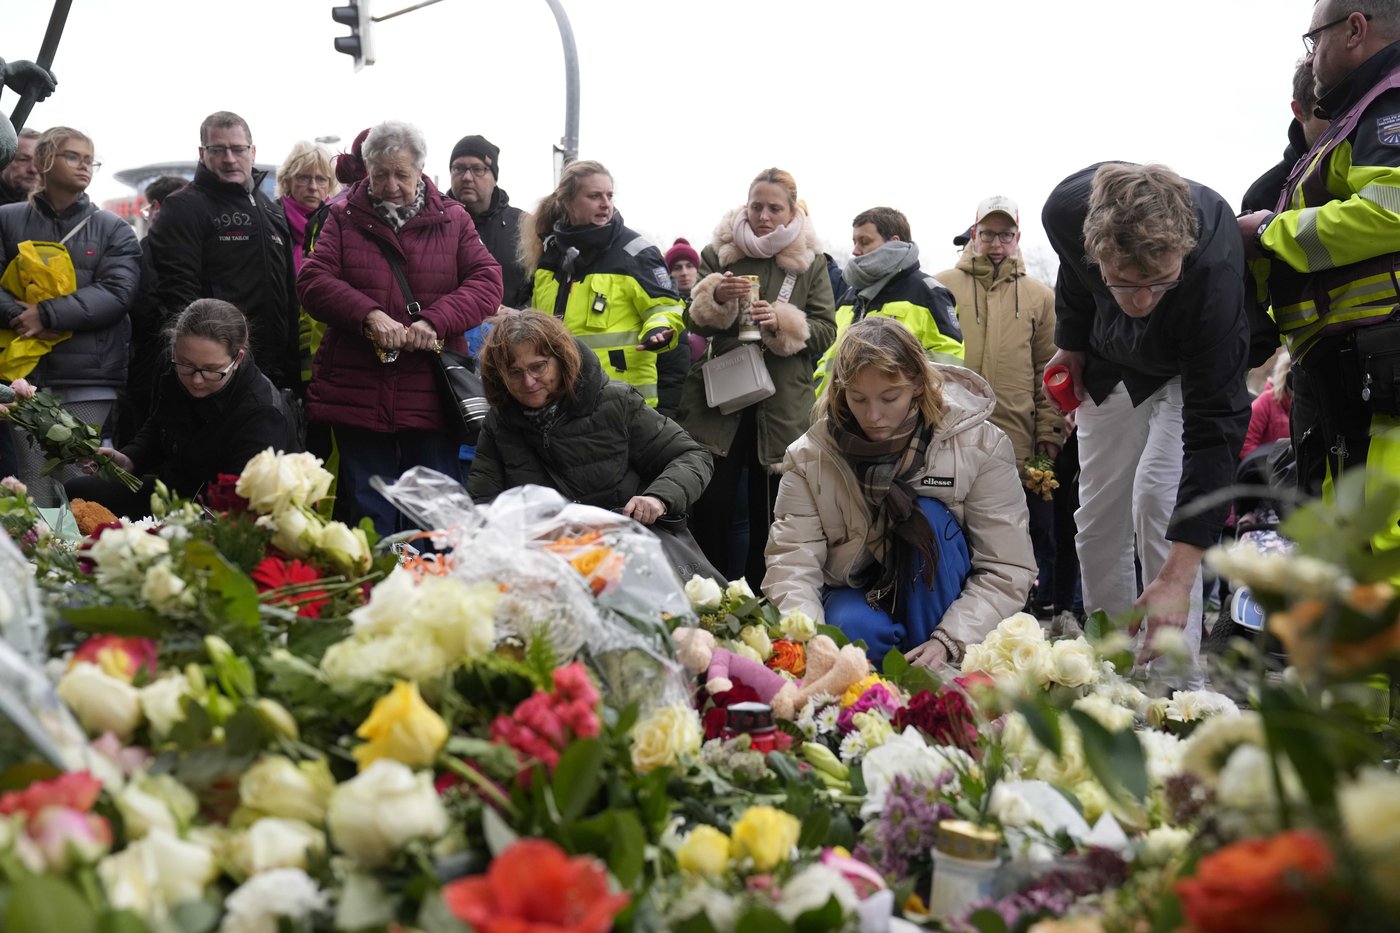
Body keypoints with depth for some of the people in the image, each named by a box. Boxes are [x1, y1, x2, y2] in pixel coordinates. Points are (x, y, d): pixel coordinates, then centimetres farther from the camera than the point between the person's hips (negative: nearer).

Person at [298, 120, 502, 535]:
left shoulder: (452, 220, 8)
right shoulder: (344, 218, 8)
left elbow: (487, 281, -2)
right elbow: (313, 281, -3)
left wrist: (435, 320, -19)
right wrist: (369, 315, -20)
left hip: (430, 400, 0)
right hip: (358, 394, 0)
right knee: (367, 514, 8)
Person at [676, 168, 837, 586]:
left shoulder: (811, 262, 5)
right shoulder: (719, 251, 6)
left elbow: (826, 331, 0)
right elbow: (695, 320, 3)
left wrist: (783, 322, -18)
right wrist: (716, 296, -18)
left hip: (783, 406, 0)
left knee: (768, 512, 6)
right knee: (711, 505, 0)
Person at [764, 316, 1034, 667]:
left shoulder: (980, 444, -14)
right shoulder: (810, 457, -11)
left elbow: (1006, 571, -15)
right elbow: (790, 563, -18)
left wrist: (949, 642, -29)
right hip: (856, 595, -1)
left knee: (928, 516, -28)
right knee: (850, 628, -35)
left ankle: (933, 677, -20)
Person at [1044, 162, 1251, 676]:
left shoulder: (1213, 272, -44)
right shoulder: (1068, 208, -34)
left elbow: (1214, 428, -44)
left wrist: (1178, 576, -50)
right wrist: (1071, 342, 7)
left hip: (1191, 368, -4)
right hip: (1109, 363, 4)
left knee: (1158, 500, -20)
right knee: (1097, 513, 2)